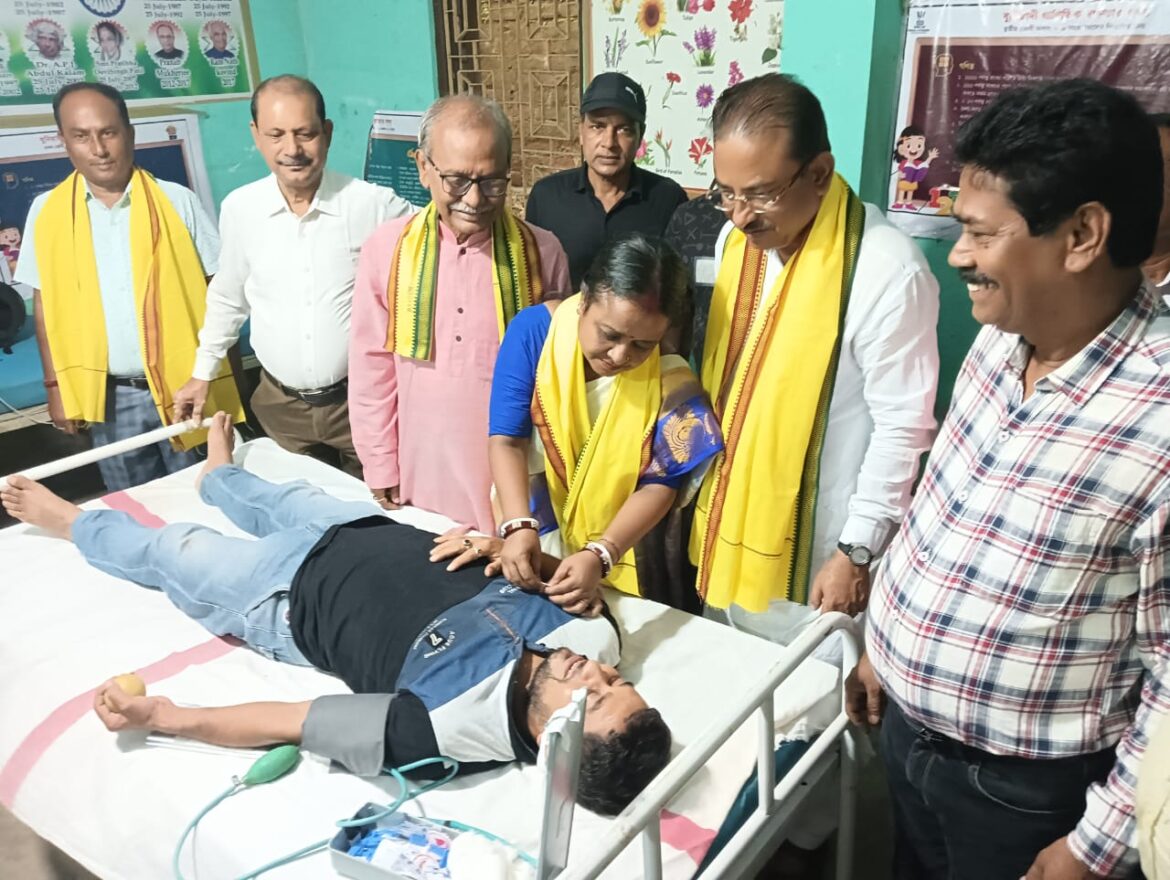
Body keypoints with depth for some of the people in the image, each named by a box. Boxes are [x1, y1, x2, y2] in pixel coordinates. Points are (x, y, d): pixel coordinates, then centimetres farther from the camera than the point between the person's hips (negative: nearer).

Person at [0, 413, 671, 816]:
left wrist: (163, 716, -24)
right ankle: (219, 474, 67)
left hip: (295, 594, -5)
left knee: (171, 552, 17)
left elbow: (290, 724, -32)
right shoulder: (594, 636, -29)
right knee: (289, 497, 30)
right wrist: (498, 550, -20)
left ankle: (73, 523, 51)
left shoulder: (453, 729, -42)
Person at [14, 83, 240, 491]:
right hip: (107, 397, 2)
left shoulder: (177, 201, -4)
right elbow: (46, 304, 7)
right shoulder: (46, 212, 1)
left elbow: (216, 287, -2)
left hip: (184, 387, -1)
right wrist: (55, 384, 4)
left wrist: (216, 373, -6)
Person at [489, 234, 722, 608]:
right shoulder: (534, 329, -18)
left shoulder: (669, 379, -19)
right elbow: (507, 440, -19)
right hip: (533, 540, 1)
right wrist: (518, 527, -33)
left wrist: (600, 555, -30)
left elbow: (659, 484, -17)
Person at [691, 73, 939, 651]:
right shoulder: (735, 238, 0)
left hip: (817, 556, -6)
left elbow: (902, 428, -17)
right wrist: (707, 506, 14)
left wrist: (857, 552, -13)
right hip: (731, 537, 7)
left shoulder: (886, 270, -22)